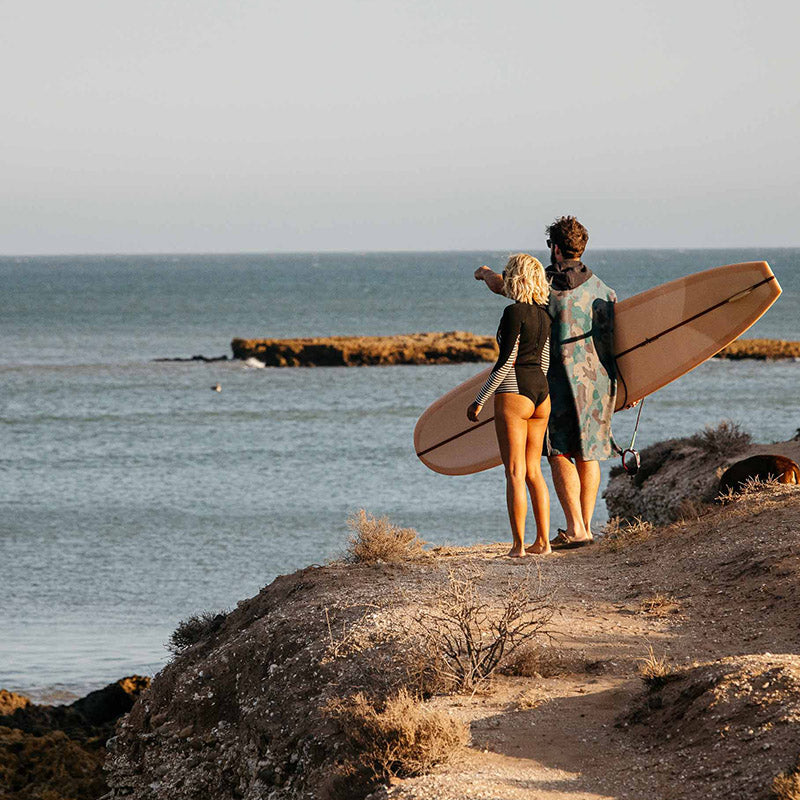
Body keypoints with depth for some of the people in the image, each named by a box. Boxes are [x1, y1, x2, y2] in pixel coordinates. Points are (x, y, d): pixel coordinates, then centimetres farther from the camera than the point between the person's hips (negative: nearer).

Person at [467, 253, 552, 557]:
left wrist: (480, 399, -12)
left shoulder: (514, 312, -13)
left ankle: (519, 544, -5)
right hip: (541, 391, 8)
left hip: (514, 393, -8)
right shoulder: (543, 315, 11)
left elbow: (506, 361, -16)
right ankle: (543, 541, 11)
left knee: (515, 472, -4)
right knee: (534, 471, 13)